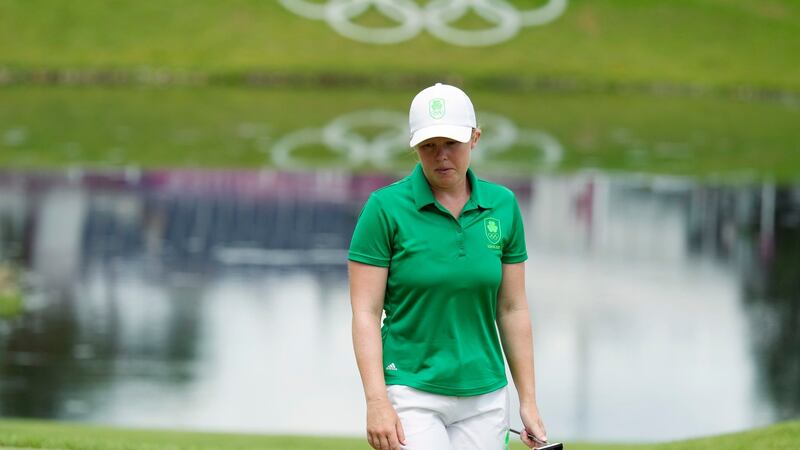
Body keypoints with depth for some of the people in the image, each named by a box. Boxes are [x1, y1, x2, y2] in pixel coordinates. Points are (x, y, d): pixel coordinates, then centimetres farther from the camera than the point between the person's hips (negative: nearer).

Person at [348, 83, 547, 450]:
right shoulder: (386, 207, -6)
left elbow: (512, 309, 10)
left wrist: (528, 400, 8)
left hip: (484, 396, 4)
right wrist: (376, 401, -16)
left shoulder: (503, 206, 5)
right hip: (411, 392, -4)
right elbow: (366, 312, -7)